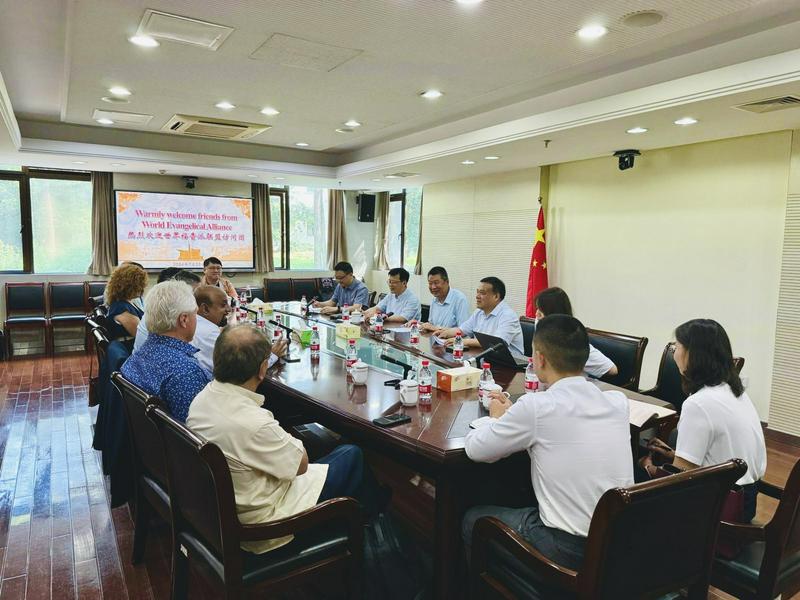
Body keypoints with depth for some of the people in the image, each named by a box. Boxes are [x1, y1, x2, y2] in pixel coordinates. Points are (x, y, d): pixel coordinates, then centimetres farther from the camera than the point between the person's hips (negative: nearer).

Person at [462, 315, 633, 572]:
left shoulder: (535, 406, -21)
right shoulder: (618, 402, -3)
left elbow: (475, 449, -8)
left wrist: (498, 417, 12)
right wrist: (512, 414, 17)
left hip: (569, 551, -6)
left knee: (472, 519, 18)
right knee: (521, 507, 31)